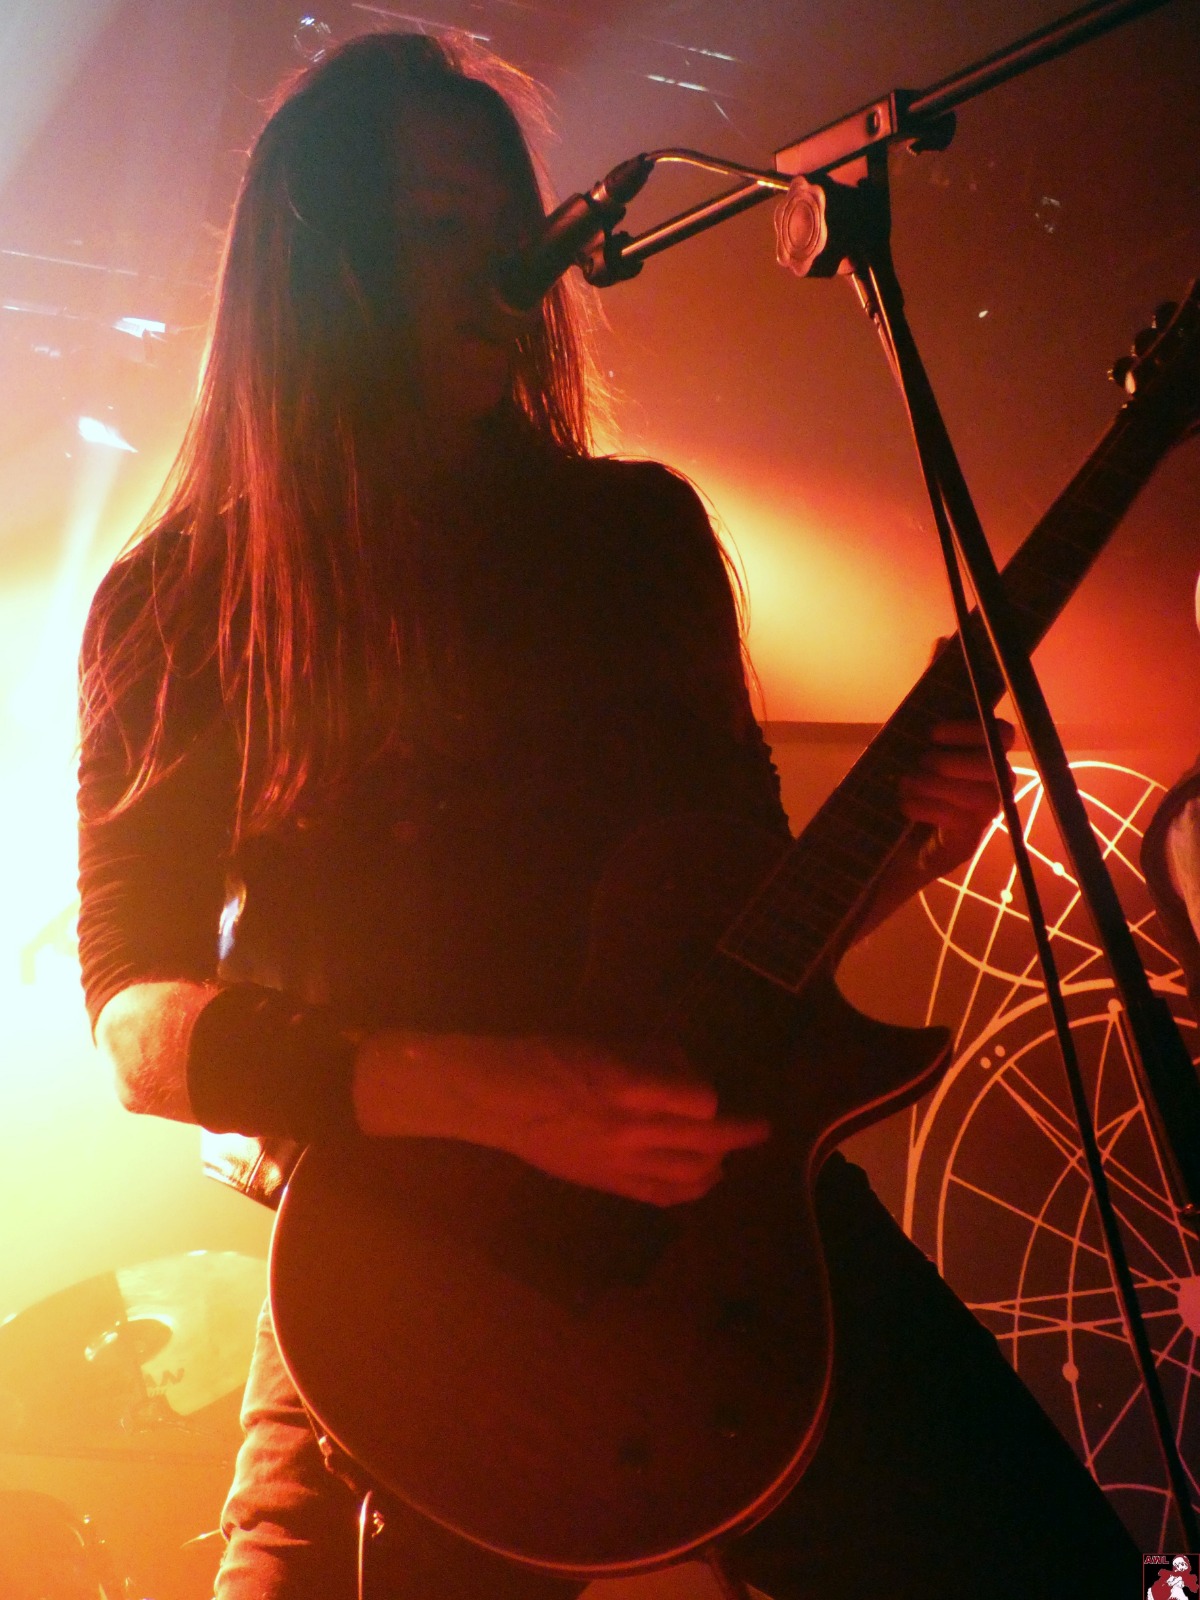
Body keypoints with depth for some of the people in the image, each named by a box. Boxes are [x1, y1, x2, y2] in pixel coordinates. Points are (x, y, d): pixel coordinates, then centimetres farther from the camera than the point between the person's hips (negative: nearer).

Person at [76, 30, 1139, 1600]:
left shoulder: (642, 528, 13)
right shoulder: (182, 604, 4)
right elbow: (137, 1011, -5)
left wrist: (889, 853, -4)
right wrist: (490, 1095, -19)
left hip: (726, 1182, 3)